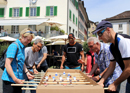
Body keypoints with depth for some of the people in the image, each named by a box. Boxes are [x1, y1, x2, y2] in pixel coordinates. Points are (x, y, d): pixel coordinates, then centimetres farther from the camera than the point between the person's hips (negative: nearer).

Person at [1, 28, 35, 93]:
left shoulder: (22, 47, 11)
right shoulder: (14, 46, -15)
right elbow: (7, 64, -21)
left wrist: (27, 73, 10)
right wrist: (15, 79, -23)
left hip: (18, 80, 8)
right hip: (9, 80, -8)